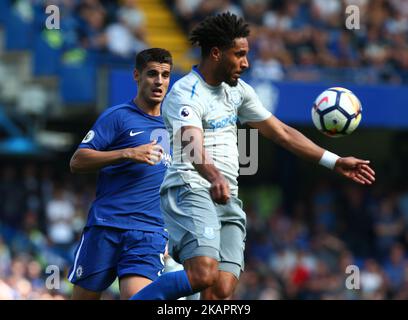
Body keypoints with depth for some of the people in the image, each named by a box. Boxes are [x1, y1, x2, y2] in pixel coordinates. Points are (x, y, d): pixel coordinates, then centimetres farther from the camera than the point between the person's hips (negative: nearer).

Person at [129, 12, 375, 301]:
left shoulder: (238, 91, 17)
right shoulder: (186, 94, -10)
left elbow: (282, 133, 24)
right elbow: (193, 148, -28)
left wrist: (335, 162, 22)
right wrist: (214, 177, -49)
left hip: (228, 200, 8)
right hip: (190, 190, -8)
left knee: (223, 290, -10)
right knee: (203, 275, -30)